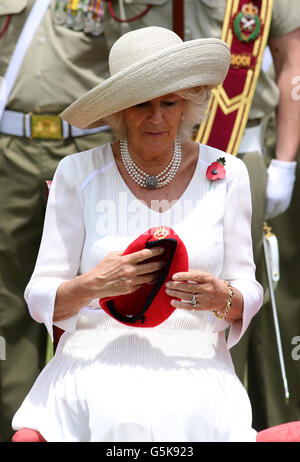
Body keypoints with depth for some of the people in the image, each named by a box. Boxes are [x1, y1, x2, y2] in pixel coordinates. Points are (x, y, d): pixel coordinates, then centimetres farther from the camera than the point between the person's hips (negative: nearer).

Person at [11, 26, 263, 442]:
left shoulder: (225, 174, 8)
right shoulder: (78, 174, 5)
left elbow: (249, 292, 11)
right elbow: (40, 299, 3)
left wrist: (222, 298, -13)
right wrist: (92, 285, -18)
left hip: (195, 366, 0)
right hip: (93, 365, 0)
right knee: (31, 437, -30)